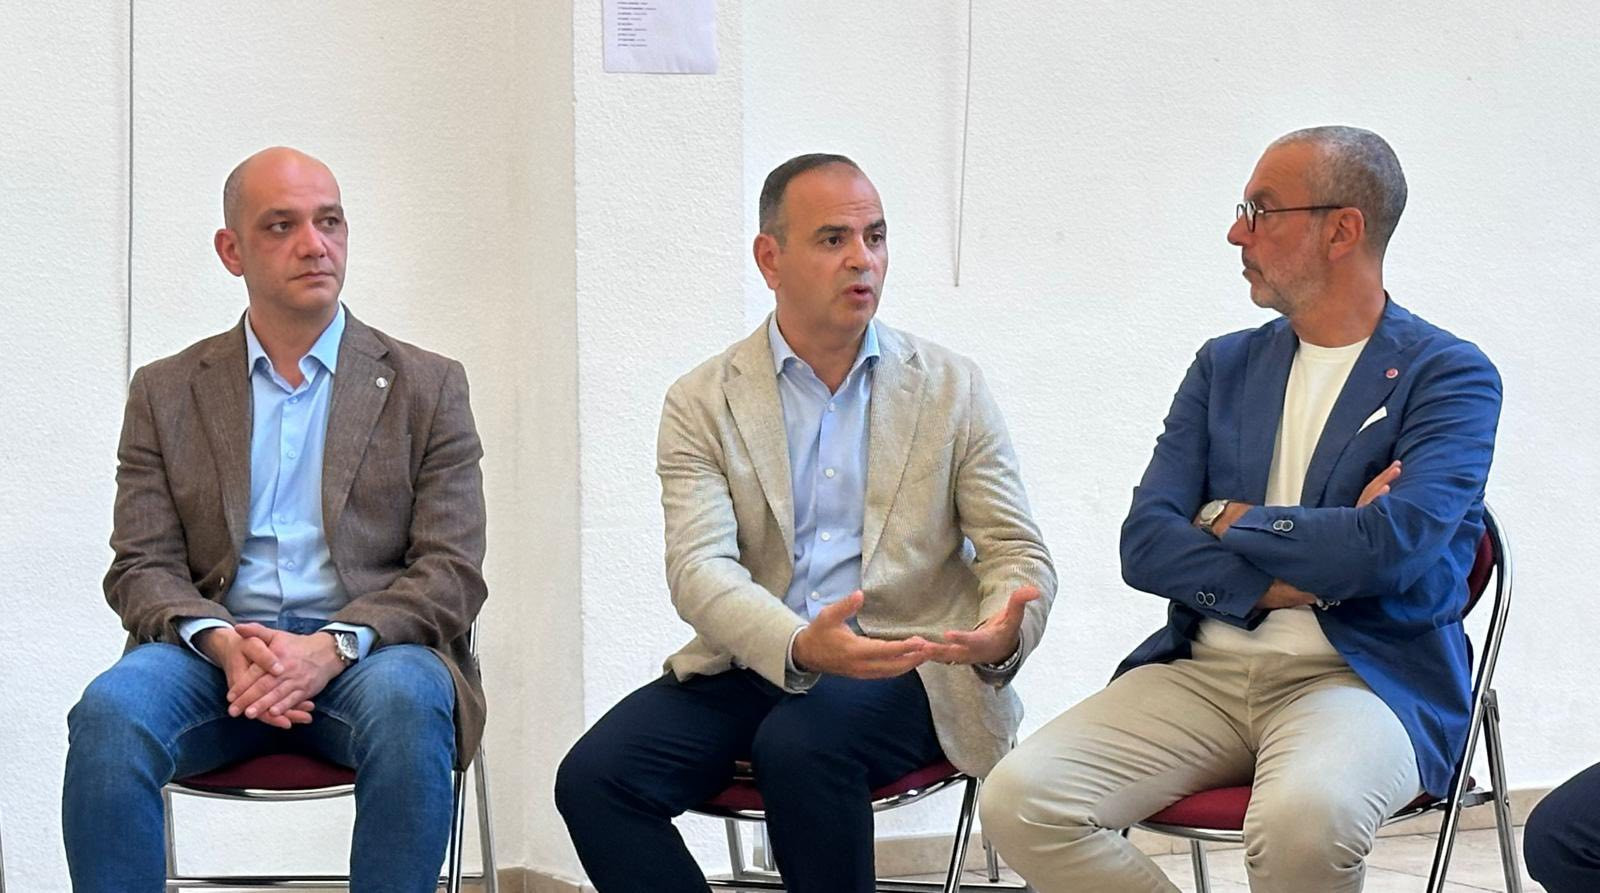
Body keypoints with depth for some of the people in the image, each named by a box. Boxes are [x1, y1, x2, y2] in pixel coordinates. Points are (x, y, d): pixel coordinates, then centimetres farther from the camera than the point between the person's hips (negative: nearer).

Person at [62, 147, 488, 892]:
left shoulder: (427, 387, 11)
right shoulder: (165, 395, 15)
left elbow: (452, 572, 2)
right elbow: (141, 567, 7)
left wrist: (334, 647, -17)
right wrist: (223, 643, -17)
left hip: (369, 650, -1)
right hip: (215, 644, 1)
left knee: (406, 701, -36)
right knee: (109, 711, -32)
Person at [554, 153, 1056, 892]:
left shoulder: (951, 388, 7)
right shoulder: (702, 402, 4)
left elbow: (1017, 553, 3)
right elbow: (699, 567, -11)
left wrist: (1003, 635, -23)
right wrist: (801, 647, -32)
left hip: (905, 669, -1)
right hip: (754, 660, 2)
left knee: (800, 742, -34)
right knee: (593, 776, -22)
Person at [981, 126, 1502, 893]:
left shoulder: (1451, 375, 0)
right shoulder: (1223, 367, 16)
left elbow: (1394, 545, -16)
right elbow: (1144, 543, 5)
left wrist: (1231, 523, -2)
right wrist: (1300, 575, -10)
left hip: (1364, 677, -4)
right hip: (1204, 671, 5)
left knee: (1303, 817, -39)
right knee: (1020, 800, -22)